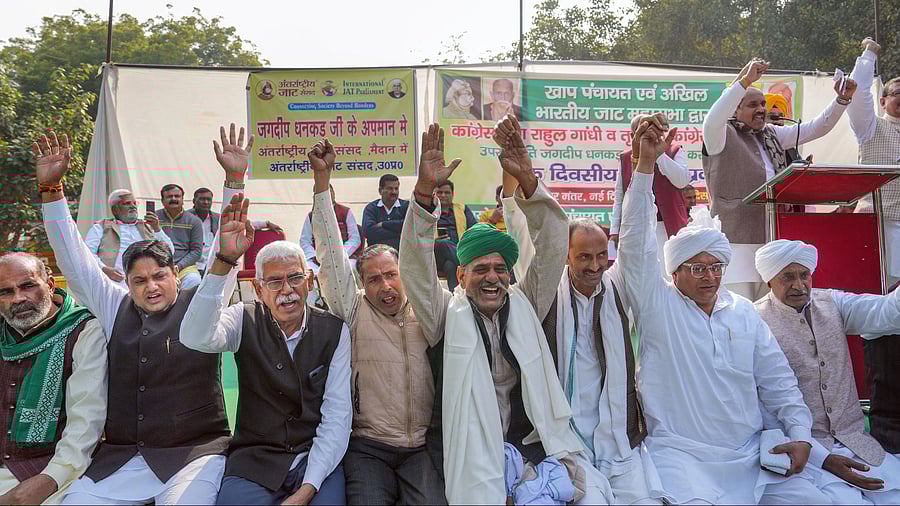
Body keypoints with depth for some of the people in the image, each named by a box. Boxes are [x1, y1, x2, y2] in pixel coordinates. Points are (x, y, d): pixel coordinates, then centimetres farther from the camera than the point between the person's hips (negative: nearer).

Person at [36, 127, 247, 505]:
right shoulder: (115, 308, 12)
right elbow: (74, 260, 11)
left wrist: (234, 179, -13)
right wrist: (51, 188, 4)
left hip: (194, 453, -4)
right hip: (118, 459, 4)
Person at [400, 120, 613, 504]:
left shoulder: (524, 306, 9)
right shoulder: (447, 315, 2)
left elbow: (552, 250, 0)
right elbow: (416, 267, -11)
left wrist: (527, 180, -13)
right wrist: (425, 190, -24)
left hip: (533, 441, 3)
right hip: (470, 450, -2)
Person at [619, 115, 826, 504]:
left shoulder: (743, 312, 13)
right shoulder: (658, 305, -1)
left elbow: (777, 381, 17)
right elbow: (636, 243, -13)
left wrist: (800, 434, 2)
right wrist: (645, 164, -19)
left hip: (750, 454, 5)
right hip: (680, 453, -5)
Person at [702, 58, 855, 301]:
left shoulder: (771, 135, 20)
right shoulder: (721, 137, -2)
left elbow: (816, 128, 22)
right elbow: (712, 120, -24)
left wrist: (842, 100, 8)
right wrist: (745, 81, -26)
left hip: (773, 237, 7)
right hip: (736, 239, -7)